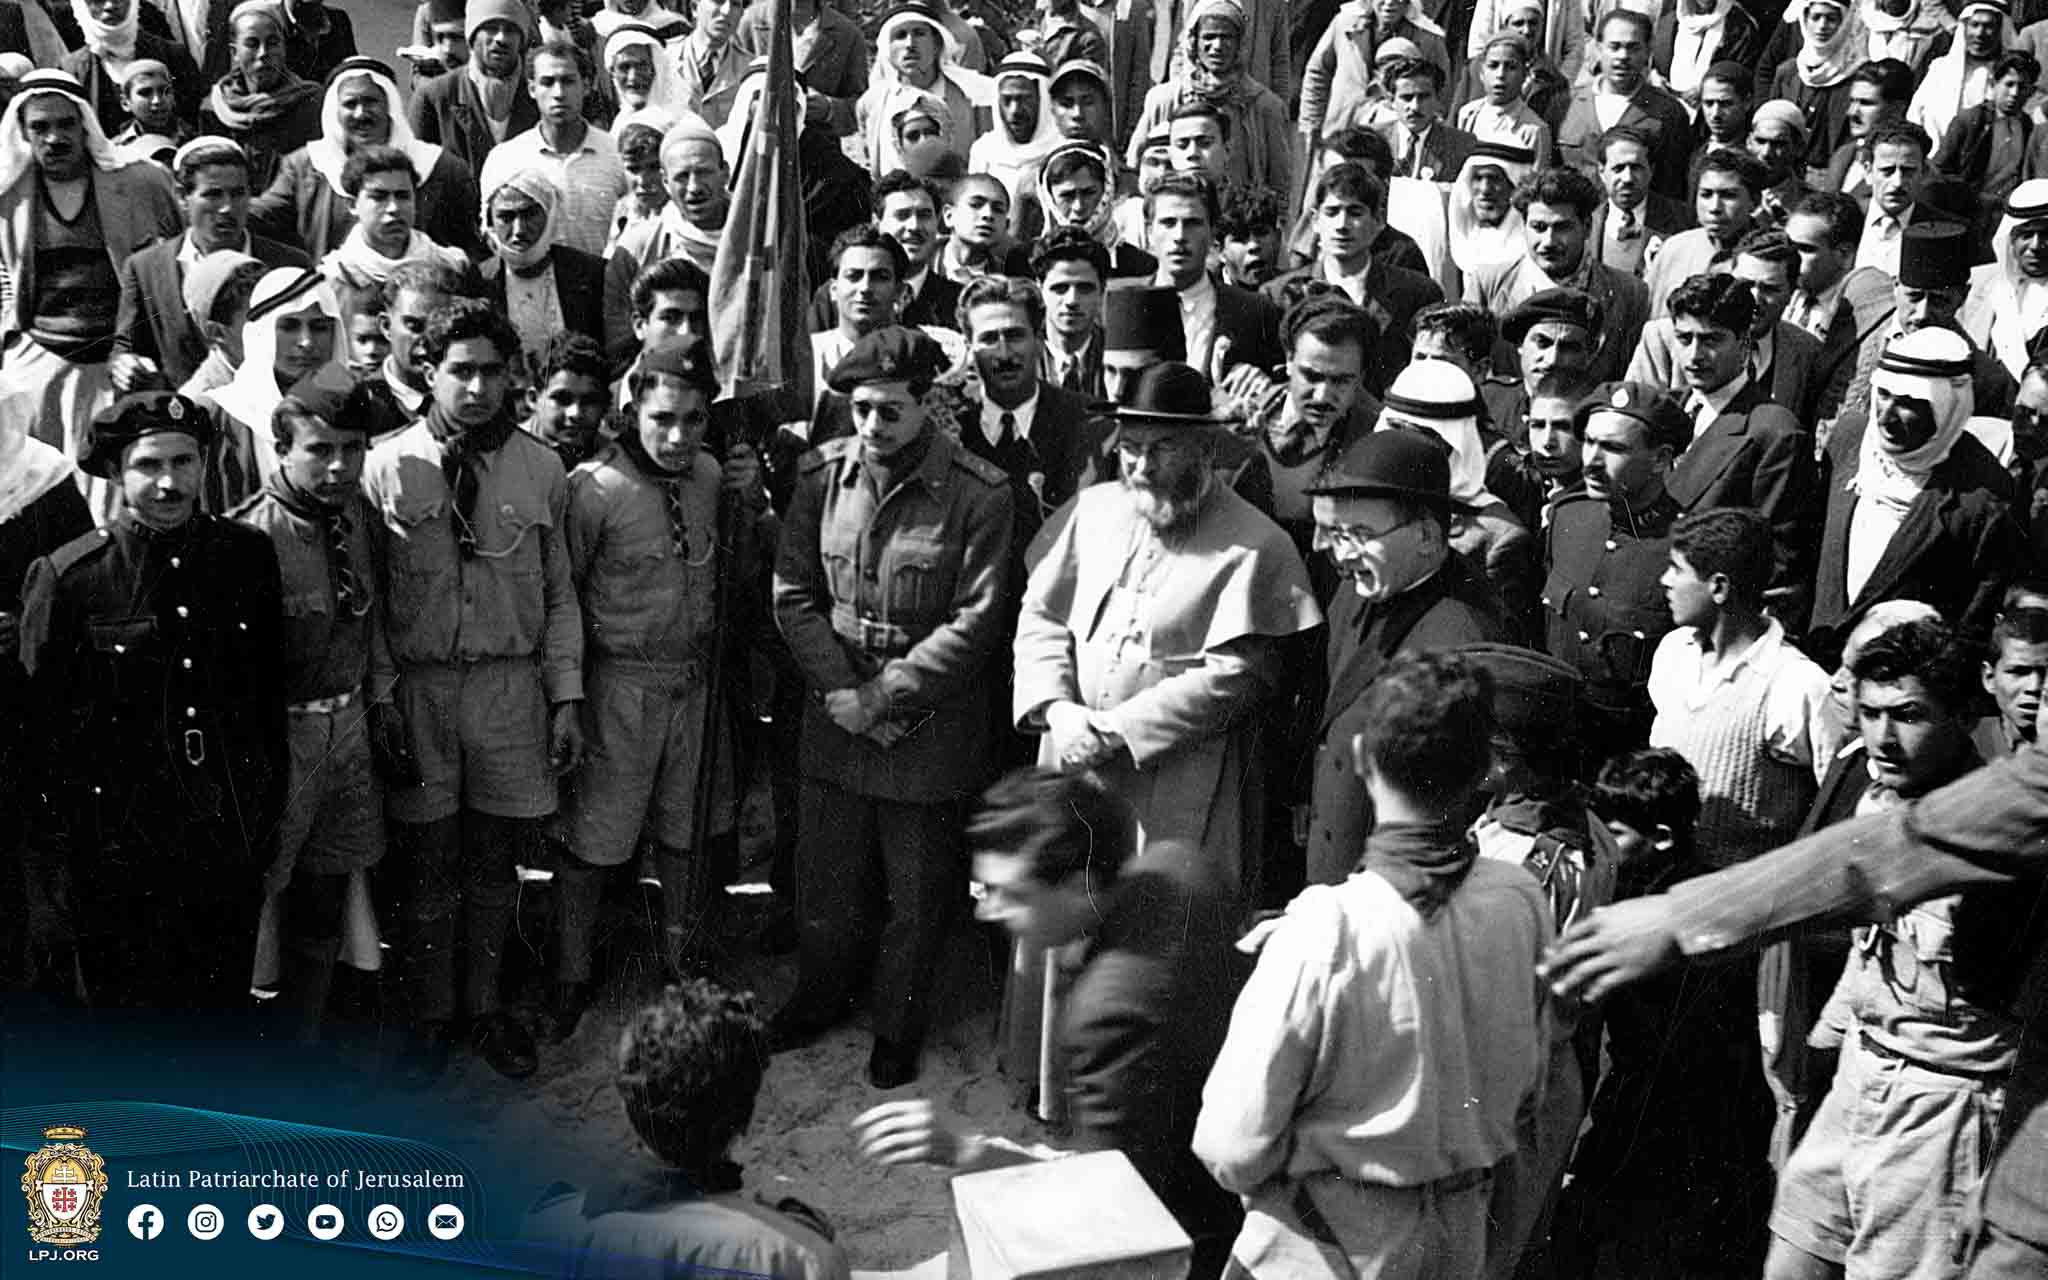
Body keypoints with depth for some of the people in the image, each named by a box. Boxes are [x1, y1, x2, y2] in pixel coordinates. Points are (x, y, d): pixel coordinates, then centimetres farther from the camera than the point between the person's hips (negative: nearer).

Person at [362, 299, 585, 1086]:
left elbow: (559, 594, 6)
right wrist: (381, 691, -5)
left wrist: (566, 697, 2)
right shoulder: (389, 466, -3)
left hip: (511, 683, 1)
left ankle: (484, 1006, 27)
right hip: (419, 684, -1)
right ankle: (432, 1017, 22)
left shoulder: (540, 470, 1)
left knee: (495, 860, 10)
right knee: (429, 864, 7)